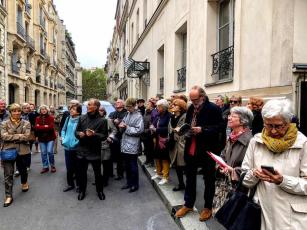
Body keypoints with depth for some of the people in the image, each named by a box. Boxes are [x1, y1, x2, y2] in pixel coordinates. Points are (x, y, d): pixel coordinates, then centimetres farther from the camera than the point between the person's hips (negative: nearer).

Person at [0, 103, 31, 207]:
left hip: (22, 151, 1)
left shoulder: (26, 123, 0)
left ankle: (24, 183, 49)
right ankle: (8, 196, 11)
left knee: (22, 170, 20)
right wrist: (20, 136, -15)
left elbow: (26, 136, -12)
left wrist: (12, 137, -13)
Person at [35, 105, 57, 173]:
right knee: (43, 153, 7)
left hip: (50, 137, -3)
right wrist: (45, 126, -15)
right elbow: (36, 128, -8)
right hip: (41, 138, 3)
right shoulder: (38, 118, 5)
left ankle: (52, 166, 13)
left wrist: (41, 127, -13)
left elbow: (51, 127, -17)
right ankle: (45, 167, 21)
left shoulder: (51, 117, -3)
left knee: (49, 152, -7)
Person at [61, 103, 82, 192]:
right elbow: (63, 130, 17)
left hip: (76, 147, -5)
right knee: (69, 167, 14)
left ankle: (79, 184, 25)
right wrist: (63, 138, 5)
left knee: (77, 167, 9)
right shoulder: (68, 119, 5)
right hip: (67, 146, 5)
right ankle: (70, 184, 30)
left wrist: (77, 141, -18)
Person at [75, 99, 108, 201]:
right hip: (82, 150, 3)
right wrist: (79, 134, -13)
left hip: (95, 151, -3)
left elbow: (104, 136, -8)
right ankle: (82, 190, 35)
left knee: (97, 173, 10)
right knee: (81, 172, 14)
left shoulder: (102, 120, -9)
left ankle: (100, 191, 32)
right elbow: (76, 131, 9)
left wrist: (94, 134, -23)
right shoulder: (82, 118, 3)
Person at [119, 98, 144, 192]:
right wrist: (121, 126, -5)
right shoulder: (126, 115, 13)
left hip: (133, 145, -7)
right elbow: (123, 129, 19)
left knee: (133, 166, 5)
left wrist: (127, 127, -12)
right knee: (127, 166, 15)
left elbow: (139, 130, -17)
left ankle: (135, 184, 19)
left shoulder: (138, 116, -8)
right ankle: (129, 183, 30)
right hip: (125, 144, 7)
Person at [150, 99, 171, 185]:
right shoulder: (158, 115, 8)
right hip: (157, 139, 7)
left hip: (164, 141, -7)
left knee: (164, 158, 4)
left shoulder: (169, 116, -14)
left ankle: (165, 177, 17)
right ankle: (159, 173, 35)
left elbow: (168, 128, -22)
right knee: (157, 157, 16)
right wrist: (152, 128, -5)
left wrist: (156, 129, -18)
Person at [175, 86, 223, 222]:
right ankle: (188, 204, 34)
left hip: (207, 150, -6)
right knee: (190, 177, 17)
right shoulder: (191, 108, 7)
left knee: (209, 179, 11)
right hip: (190, 148, 6)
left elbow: (218, 127, -15)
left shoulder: (214, 109, -12)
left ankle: (208, 207, 28)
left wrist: (202, 130, -25)